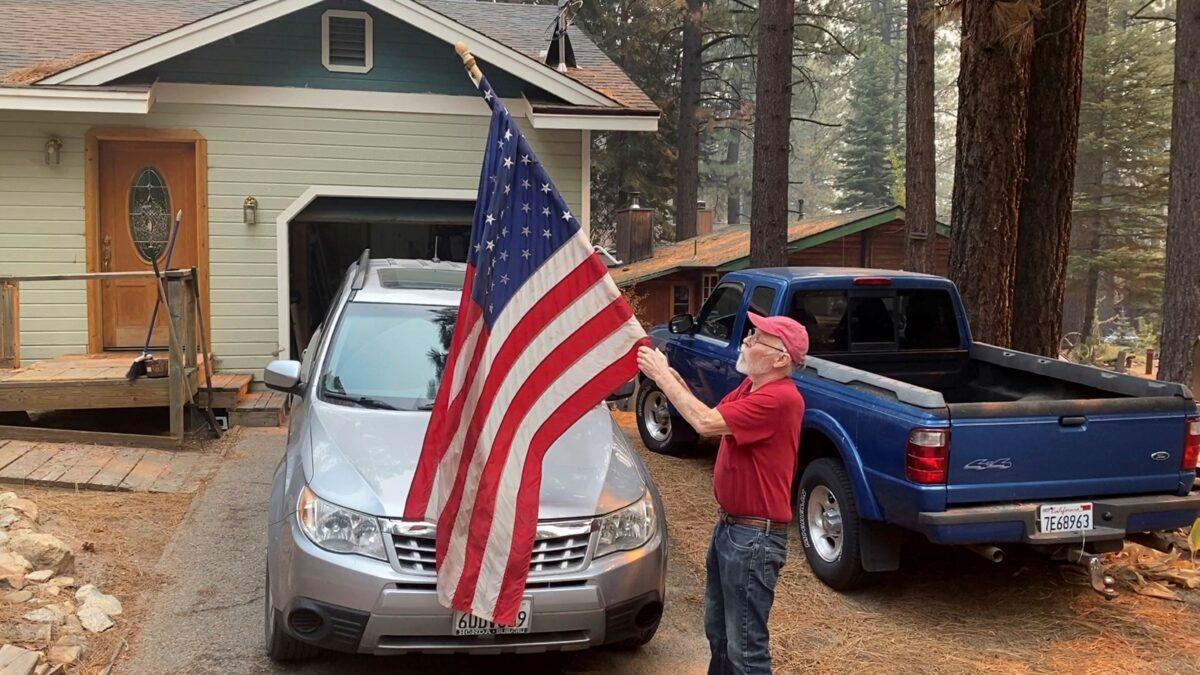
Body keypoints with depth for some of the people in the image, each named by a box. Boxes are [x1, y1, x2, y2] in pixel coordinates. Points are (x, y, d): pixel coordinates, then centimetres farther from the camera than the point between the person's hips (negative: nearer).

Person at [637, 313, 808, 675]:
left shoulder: (781, 398, -25)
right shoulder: (750, 386, 8)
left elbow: (707, 423, -29)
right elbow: (710, 416, 8)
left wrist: (663, 377, -20)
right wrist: (673, 377, -5)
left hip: (754, 536, -10)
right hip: (728, 524, 10)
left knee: (745, 646, 0)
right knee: (718, 631, 24)